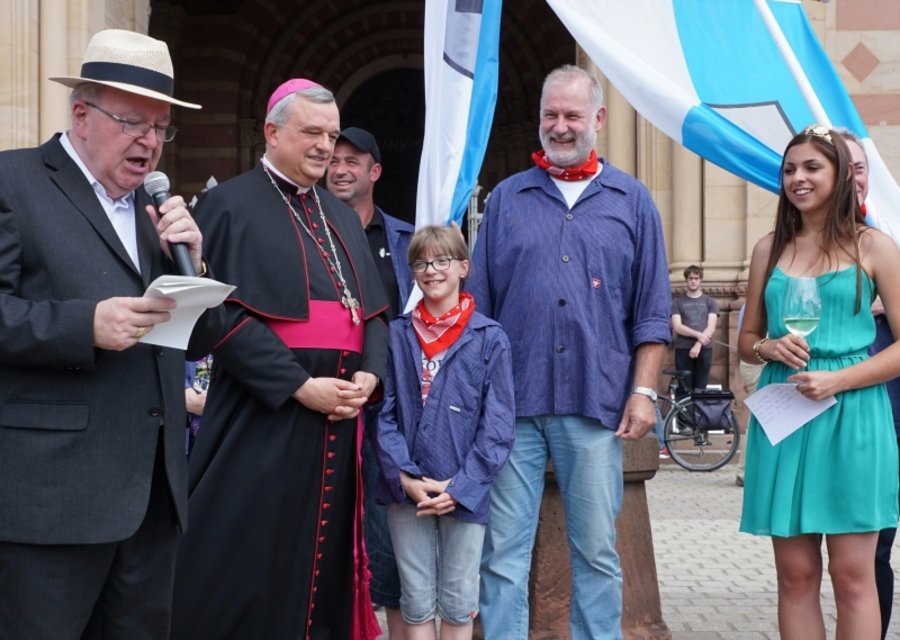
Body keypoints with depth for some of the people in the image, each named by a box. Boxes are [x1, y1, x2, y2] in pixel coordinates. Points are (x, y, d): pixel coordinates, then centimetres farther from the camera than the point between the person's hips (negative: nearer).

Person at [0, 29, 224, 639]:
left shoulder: (156, 207, 19)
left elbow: (200, 338, 18)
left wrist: (191, 264, 0)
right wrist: (87, 325, -24)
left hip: (153, 492, 7)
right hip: (51, 491, -7)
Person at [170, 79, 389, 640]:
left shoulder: (343, 218, 18)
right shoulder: (231, 205, -4)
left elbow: (373, 309, 15)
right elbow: (224, 314, -14)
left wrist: (369, 374, -4)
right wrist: (299, 386, -18)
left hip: (339, 415, 6)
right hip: (264, 415, -6)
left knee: (321, 557, 11)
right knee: (249, 564, -4)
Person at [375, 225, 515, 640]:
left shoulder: (490, 338, -2)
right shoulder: (396, 336, 4)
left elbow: (498, 424, -5)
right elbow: (383, 413, 1)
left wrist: (460, 487, -13)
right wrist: (406, 478, -11)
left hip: (464, 492, -1)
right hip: (406, 490, 2)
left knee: (458, 601, 9)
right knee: (416, 601, 9)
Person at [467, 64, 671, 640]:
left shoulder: (631, 201, 9)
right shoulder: (508, 198, 11)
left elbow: (651, 310, 6)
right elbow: (478, 305, 10)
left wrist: (643, 390, -2)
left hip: (596, 400, -1)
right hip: (513, 399, 1)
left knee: (597, 550, 6)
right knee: (504, 548, 3)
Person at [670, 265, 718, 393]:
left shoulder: (710, 302, 10)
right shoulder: (677, 302, 8)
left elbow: (711, 328, 0)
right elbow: (677, 327, -3)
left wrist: (698, 345, -14)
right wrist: (698, 335, -16)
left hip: (704, 349, 1)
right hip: (683, 349, -1)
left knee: (700, 389, 1)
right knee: (684, 389, -3)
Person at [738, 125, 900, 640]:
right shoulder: (770, 250, 12)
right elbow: (746, 339, 19)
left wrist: (838, 380, -15)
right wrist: (769, 348, -4)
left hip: (852, 417, -3)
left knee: (853, 575, -1)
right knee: (796, 575, 5)